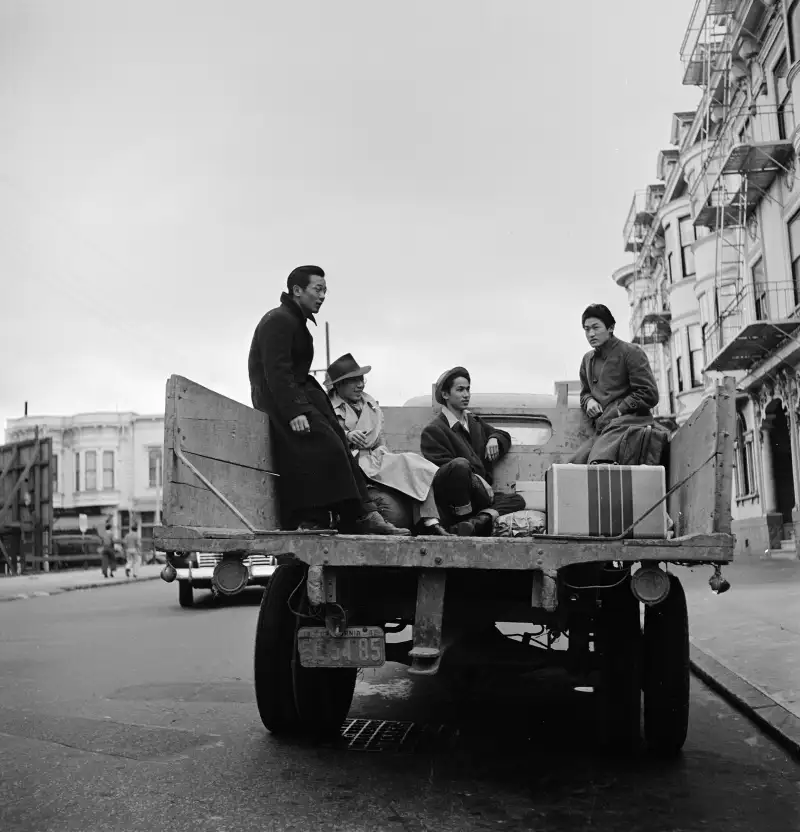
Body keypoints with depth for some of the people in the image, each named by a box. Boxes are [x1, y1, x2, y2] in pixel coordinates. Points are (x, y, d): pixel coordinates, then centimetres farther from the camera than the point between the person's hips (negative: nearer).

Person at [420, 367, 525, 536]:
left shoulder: (475, 422, 26)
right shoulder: (433, 430, 0)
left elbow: (503, 435, 37)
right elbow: (442, 465, -11)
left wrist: (494, 440, 11)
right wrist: (476, 480, -20)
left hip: (478, 495, 8)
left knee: (517, 500, -10)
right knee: (460, 464, -36)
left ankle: (479, 520, -32)